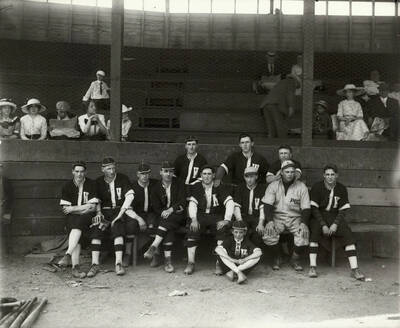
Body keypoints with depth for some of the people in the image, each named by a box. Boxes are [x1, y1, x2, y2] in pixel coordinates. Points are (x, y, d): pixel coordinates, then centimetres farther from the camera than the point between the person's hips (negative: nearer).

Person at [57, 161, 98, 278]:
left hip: (88, 217, -1)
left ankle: (68, 255, -43)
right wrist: (84, 208, -7)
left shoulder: (91, 184, 2)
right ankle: (75, 266, -39)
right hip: (72, 217, 2)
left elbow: (92, 207, -4)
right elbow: (65, 209, 2)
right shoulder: (67, 186, 7)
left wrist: (72, 208, -6)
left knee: (79, 222, -34)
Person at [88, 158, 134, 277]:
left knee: (117, 227, -31)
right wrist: (98, 212, -6)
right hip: (104, 211, 2)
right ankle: (95, 264, -26)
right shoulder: (98, 182, 12)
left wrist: (120, 213, -14)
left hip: (120, 210, -2)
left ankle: (118, 263, -34)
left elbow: (130, 196, -5)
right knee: (96, 227, -25)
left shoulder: (123, 179, 3)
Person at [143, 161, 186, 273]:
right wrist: (164, 212, -15)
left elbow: (183, 203, -4)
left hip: (178, 216, 0)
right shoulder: (156, 188, 10)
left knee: (168, 220, -35)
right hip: (163, 215, 1)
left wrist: (171, 210, -19)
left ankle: (154, 247, -35)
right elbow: (156, 208, 5)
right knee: (169, 229, -32)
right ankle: (168, 260, -37)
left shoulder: (178, 185, 7)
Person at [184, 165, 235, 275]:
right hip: (200, 216, 1)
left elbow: (230, 203, -8)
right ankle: (190, 263, -25)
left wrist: (227, 220, -21)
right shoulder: (196, 187, 7)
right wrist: (194, 219, -20)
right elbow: (192, 204, -2)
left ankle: (219, 263, -27)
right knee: (193, 229, -29)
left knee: (223, 229, -31)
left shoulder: (219, 188, 2)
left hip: (216, 216, -1)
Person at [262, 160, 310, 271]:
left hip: (295, 218, 0)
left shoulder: (301, 187, 3)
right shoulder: (273, 186, 3)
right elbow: (267, 205, -5)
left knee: (304, 234, -28)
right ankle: (276, 259, -1)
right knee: (268, 232, -29)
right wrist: (270, 221, -21)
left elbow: (306, 208, -1)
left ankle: (295, 260, 0)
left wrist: (303, 223, -18)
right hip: (277, 217, 0)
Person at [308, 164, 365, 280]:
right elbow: (313, 208, -9)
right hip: (318, 217, -2)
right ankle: (312, 267, -31)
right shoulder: (317, 187, -4)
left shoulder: (342, 189, 4)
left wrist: (335, 224, -14)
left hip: (336, 218, 3)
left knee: (348, 233, -22)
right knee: (314, 231, -32)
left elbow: (343, 210, 2)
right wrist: (323, 225, -19)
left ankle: (354, 269, -23)